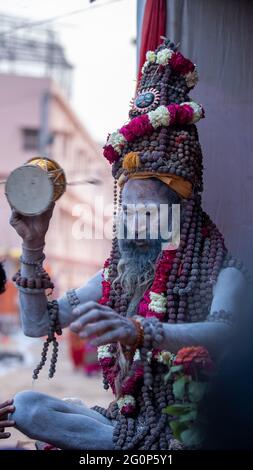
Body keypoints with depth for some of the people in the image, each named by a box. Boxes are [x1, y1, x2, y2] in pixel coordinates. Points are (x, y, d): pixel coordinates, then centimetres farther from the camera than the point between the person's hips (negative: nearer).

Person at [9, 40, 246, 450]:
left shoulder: (220, 273, -9)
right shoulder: (116, 276, 11)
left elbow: (222, 336, -31)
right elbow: (37, 324, 12)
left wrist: (139, 331, -49)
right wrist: (33, 246, -2)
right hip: (130, 419, 7)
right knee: (26, 406, -16)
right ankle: (133, 444, -14)